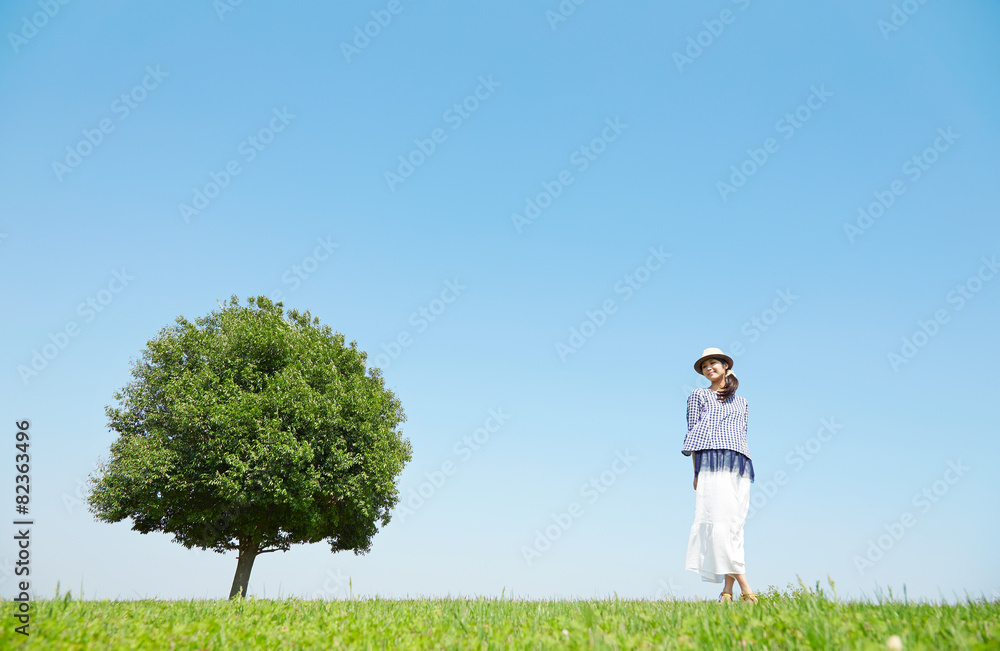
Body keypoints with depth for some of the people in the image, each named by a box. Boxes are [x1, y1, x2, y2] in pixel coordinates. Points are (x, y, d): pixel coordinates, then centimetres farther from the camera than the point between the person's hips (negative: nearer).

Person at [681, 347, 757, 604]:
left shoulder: (741, 402, 25)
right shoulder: (698, 395, 16)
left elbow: (742, 435, 21)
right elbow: (693, 431, 8)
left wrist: (742, 465, 8)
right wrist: (697, 471, 0)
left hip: (740, 465, 4)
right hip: (712, 460, -3)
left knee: (734, 525, -5)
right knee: (718, 521, -16)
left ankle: (727, 590, -6)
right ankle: (745, 588, -18)